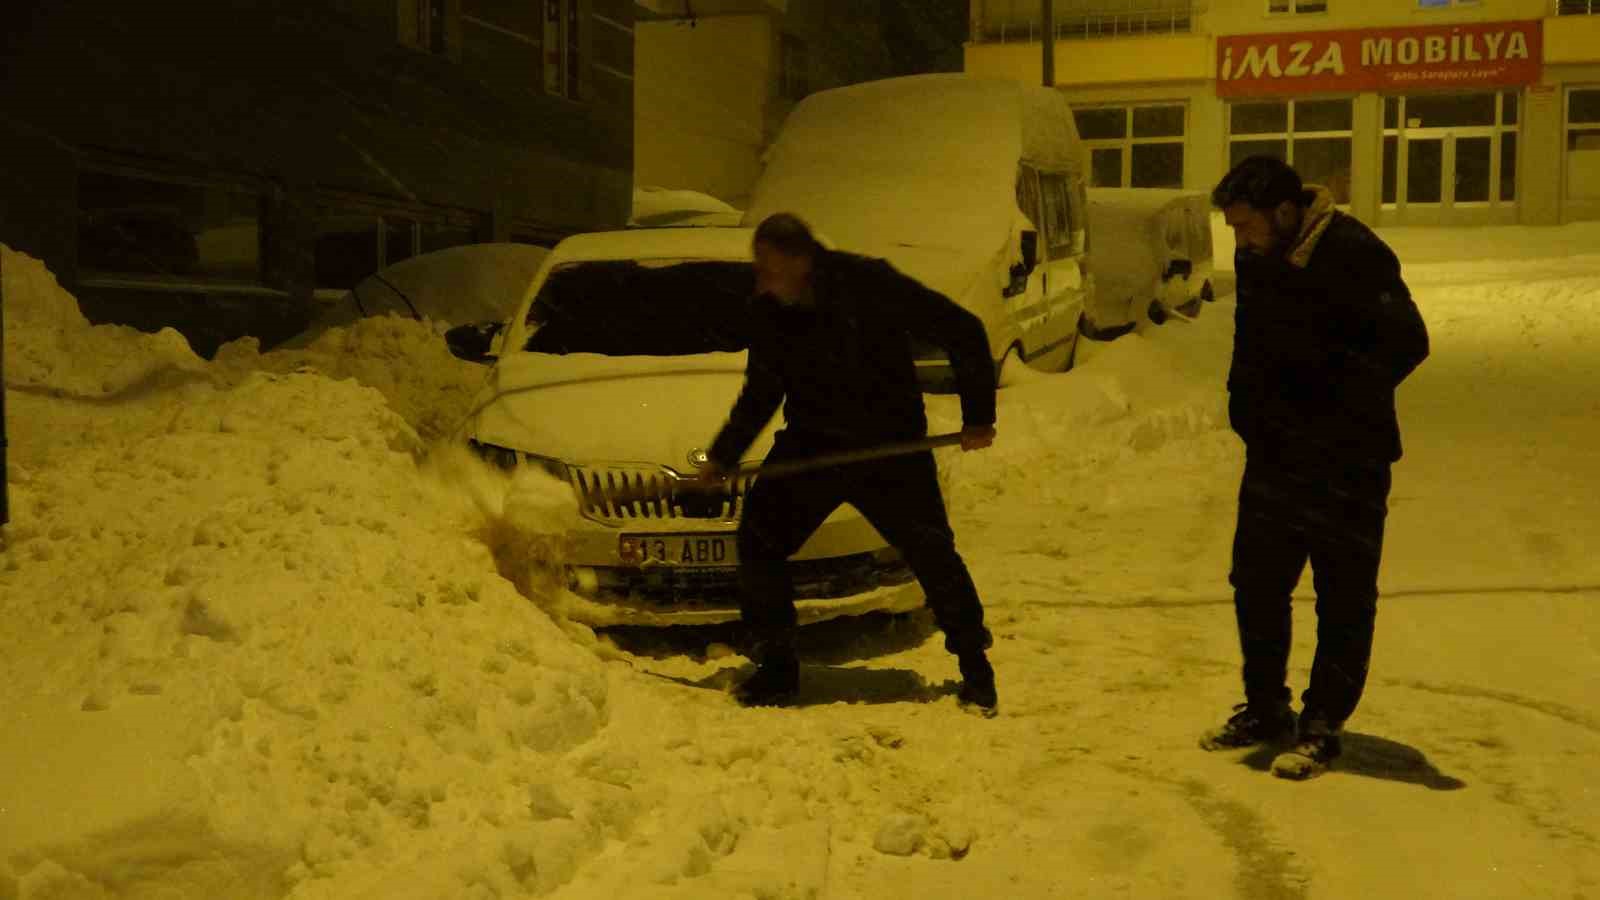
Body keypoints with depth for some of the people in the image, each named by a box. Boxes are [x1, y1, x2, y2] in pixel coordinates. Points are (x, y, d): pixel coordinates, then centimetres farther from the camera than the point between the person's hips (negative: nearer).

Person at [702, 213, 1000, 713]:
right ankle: (776, 670, 10)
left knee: (932, 554, -5)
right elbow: (760, 394, 12)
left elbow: (964, 332, -13)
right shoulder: (769, 314, -4)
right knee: (757, 540, -5)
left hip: (891, 447, -4)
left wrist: (978, 415, -14)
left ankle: (975, 669, 16)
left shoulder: (869, 284, -20)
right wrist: (723, 457, 8)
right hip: (812, 445, 4)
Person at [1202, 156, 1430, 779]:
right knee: (1256, 584, 14)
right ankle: (1265, 709, 29)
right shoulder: (1256, 259, 4)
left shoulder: (1354, 254, -19)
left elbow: (1406, 343, -20)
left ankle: (1321, 727, 13)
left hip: (1347, 461, -7)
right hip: (1276, 454, 8)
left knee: (1343, 598, 3)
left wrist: (1339, 410, -18)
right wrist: (1245, 408, 7)